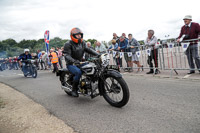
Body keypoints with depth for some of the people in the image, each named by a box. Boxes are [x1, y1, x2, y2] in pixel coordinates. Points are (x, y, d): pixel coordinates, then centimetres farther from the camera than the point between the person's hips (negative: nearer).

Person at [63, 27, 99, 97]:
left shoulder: (82, 43, 10)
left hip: (80, 63, 6)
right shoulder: (68, 44, -11)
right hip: (71, 64, -6)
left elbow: (88, 49, 5)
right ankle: (74, 90, -16)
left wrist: (97, 54, -10)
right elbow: (67, 55, -21)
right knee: (78, 72, -35)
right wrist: (74, 61, -41)